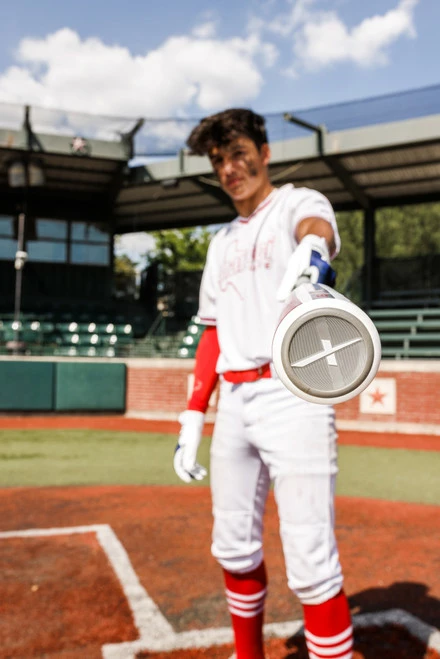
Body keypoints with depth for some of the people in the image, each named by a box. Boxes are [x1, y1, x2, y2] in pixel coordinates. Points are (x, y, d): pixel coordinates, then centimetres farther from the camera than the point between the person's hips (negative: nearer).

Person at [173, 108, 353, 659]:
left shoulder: (299, 202, 2)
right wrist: (192, 417, 13)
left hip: (294, 393, -6)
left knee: (310, 566, -10)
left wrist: (312, 249, -50)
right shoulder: (221, 242, 21)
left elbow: (317, 227, -24)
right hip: (233, 402, 7)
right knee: (233, 549, 14)